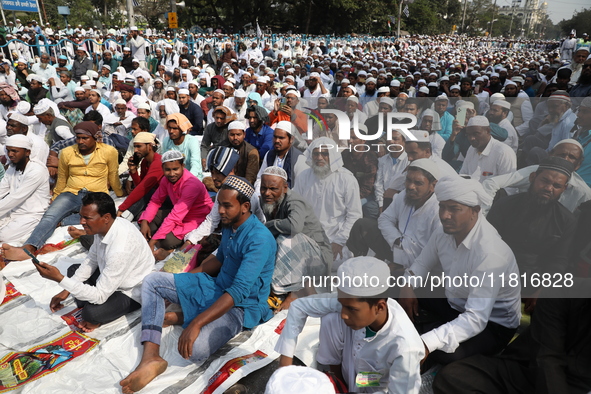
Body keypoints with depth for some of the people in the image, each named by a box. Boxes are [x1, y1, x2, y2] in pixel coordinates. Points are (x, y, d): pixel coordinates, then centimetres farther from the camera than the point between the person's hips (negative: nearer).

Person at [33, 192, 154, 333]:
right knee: (74, 270, 16)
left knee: (91, 313, -29)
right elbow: (92, 259, 6)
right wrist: (66, 290, 2)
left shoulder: (120, 248, -39)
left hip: (131, 291, -9)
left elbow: (100, 296, -32)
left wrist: (59, 278, -30)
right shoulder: (104, 226, -13)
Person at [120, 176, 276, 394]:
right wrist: (185, 277, 14)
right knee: (152, 281, 2)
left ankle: (187, 318, 2)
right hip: (215, 287, 9)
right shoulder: (229, 224, 1)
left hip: (241, 305, -8)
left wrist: (196, 324, -35)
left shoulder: (259, 239, -27)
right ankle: (150, 358, -10)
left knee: (195, 349, -34)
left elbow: (239, 292, -32)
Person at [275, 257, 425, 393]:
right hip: (348, 374, 5)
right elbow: (299, 306, -16)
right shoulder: (352, 302, -26)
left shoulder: (405, 347, -37)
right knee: (330, 319, -21)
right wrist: (285, 364, -20)